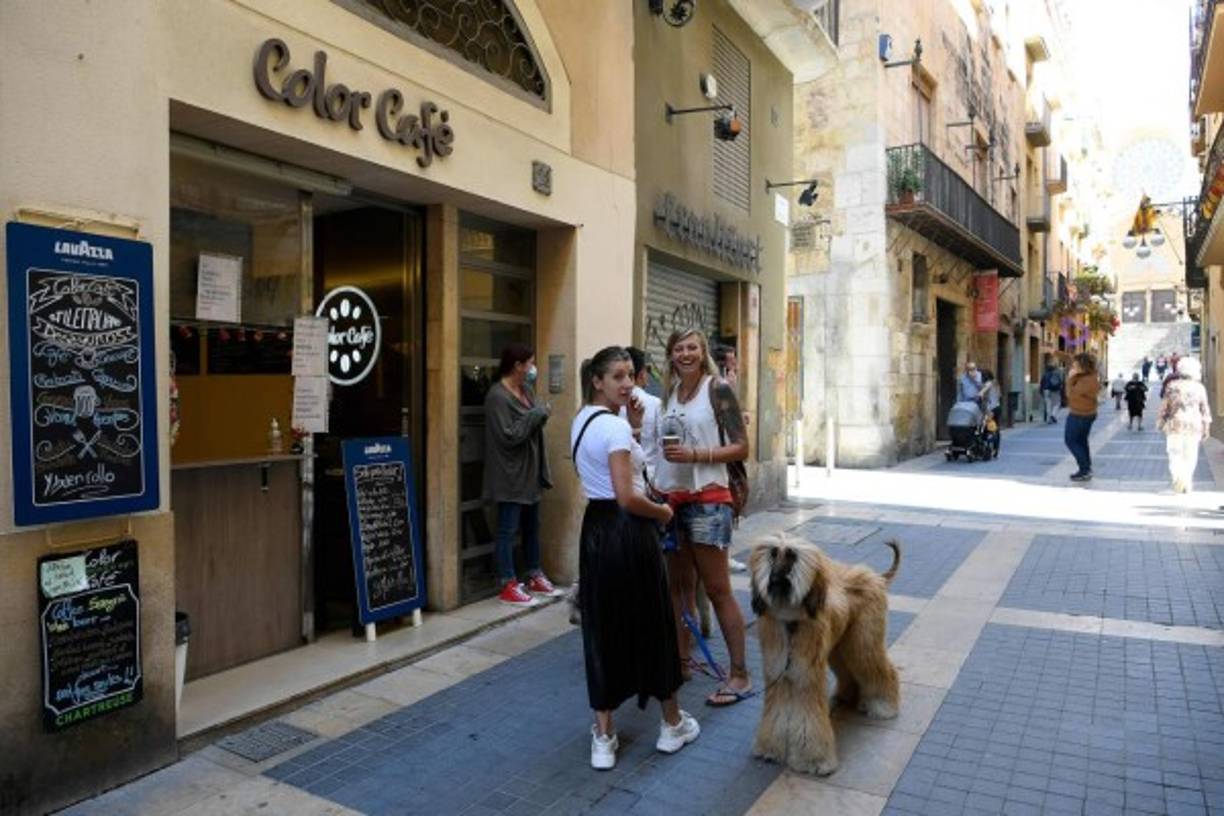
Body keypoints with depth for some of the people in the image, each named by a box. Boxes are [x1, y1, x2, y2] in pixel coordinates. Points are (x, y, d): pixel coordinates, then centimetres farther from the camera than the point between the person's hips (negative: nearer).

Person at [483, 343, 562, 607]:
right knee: (508, 530, 0)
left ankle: (535, 578, 29)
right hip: (510, 474, -9)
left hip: (530, 471, 9)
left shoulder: (526, 389, 8)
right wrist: (536, 414, -17)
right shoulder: (497, 396, -18)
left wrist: (541, 415, -1)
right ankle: (509, 586, 8)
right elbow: (508, 436, -23)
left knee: (532, 527, 17)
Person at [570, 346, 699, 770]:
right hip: (627, 531, -8)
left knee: (603, 626, 11)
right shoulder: (615, 427, -18)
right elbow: (627, 499, -23)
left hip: (595, 528, 8)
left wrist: (632, 427, 11)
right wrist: (661, 511, -6)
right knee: (651, 622, 9)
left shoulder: (583, 420, 10)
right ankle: (672, 724, 27)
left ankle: (603, 738, 17)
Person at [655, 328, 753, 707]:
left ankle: (740, 675, 9)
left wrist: (695, 454, -19)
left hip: (707, 498, -6)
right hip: (671, 496, 6)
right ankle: (681, 659, 27)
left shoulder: (718, 389, -6)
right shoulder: (670, 393, 11)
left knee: (717, 589, -2)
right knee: (679, 584, 14)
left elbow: (741, 447, -9)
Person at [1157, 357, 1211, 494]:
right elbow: (1205, 410, 2)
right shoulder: (1199, 388, -1)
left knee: (1175, 454, 3)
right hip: (1194, 425, 1)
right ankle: (1187, 483, 12)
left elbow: (1165, 406, 0)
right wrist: (1206, 427, 10)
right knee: (1190, 455, 9)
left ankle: (1178, 478, -17)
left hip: (1175, 424, -1)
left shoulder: (1172, 386, -3)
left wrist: (1161, 421, 12)